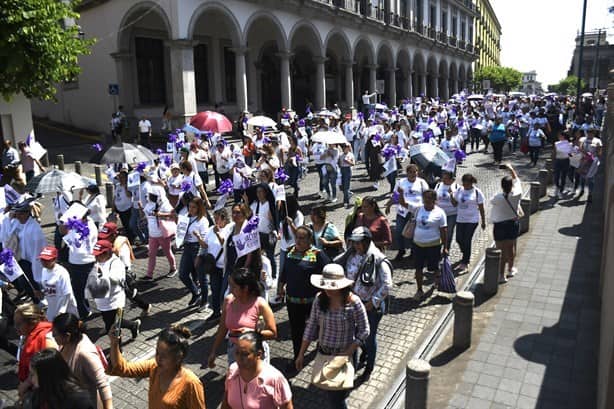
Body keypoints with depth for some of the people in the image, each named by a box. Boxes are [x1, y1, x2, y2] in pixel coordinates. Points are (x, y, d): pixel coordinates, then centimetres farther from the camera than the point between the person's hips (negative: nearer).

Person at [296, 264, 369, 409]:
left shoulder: (353, 302, -22)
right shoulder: (320, 299, -10)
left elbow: (364, 332, -14)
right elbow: (311, 327, -1)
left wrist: (347, 354, -19)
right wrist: (301, 354, 1)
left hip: (345, 354, -4)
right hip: (323, 353, 4)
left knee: (337, 396, 6)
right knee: (330, 392, 21)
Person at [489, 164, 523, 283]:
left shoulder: (497, 198, -21)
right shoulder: (516, 195, -13)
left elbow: (491, 202, 2)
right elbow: (517, 180, 4)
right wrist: (511, 169, 14)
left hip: (500, 226, -3)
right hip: (513, 224, 3)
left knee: (501, 251, 4)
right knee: (511, 248, 22)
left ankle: (501, 275, 5)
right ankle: (510, 269, 39)